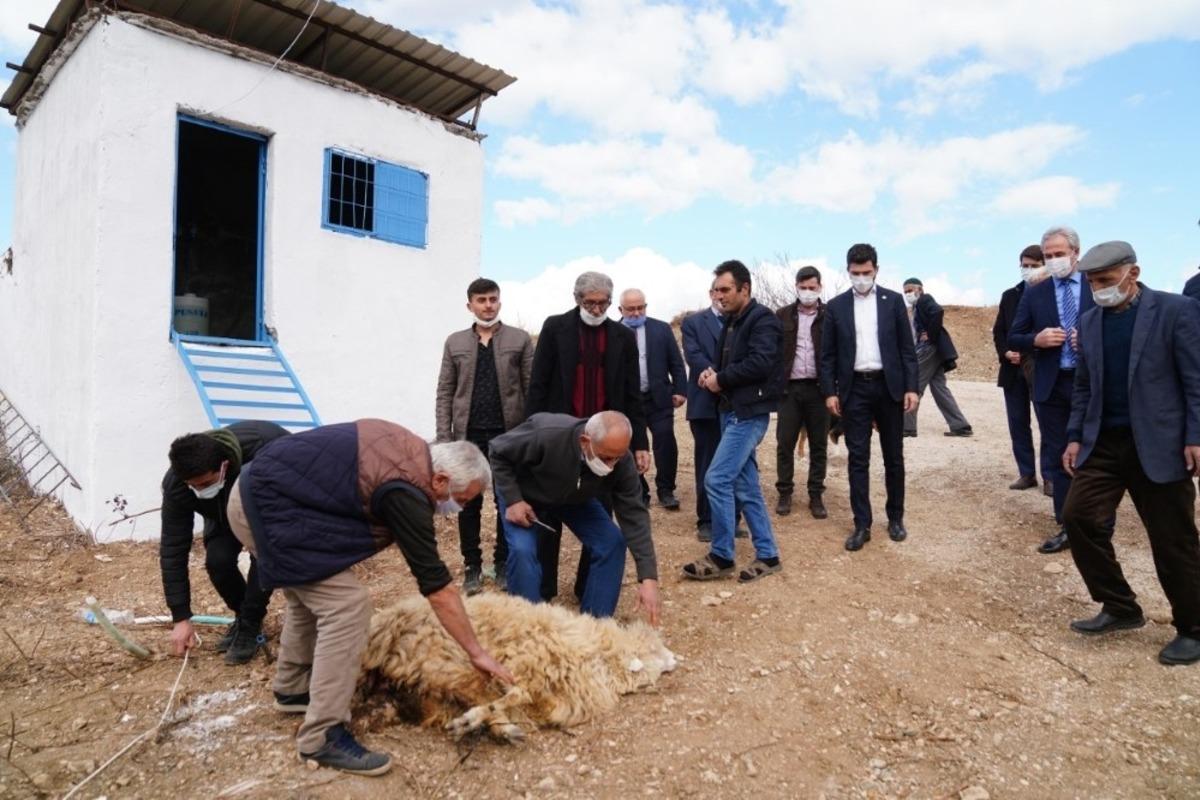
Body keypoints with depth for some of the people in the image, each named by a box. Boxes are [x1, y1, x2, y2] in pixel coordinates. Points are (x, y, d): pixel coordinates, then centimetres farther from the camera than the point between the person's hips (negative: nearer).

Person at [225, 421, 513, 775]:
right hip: (268, 507, -10)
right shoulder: (406, 492, -21)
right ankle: (323, 738, -6)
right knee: (347, 605, -13)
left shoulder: (409, 449, 4)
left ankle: (292, 689, 37)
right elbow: (436, 585, -17)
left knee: (313, 594, 23)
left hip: (258, 490, 10)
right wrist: (477, 652, -9)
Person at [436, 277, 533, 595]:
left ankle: (504, 564, 23)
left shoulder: (520, 340, 3)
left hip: (509, 435, -1)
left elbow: (532, 389, 0)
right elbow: (445, 393, 6)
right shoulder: (455, 342, 8)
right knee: (469, 504, 7)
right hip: (468, 436, 1)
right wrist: (444, 437, -2)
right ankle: (472, 566, 20)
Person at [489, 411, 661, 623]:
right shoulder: (547, 435, -42)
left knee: (613, 542, -12)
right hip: (524, 494, -3)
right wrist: (512, 500, -31)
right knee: (522, 550, -26)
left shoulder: (621, 461, -31)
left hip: (575, 499, 3)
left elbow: (634, 515, -28)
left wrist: (648, 577, -34)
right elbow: (499, 452, -24)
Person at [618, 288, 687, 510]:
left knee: (665, 441, -6)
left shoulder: (661, 329, 5)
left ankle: (666, 490, 9)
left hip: (658, 399, 0)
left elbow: (676, 363, 6)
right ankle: (639, 493, 19)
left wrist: (680, 390, -2)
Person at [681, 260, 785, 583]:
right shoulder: (732, 321, 16)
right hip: (731, 410, 9)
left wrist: (720, 379, -13)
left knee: (717, 479, -12)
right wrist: (713, 374, -1)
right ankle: (767, 555, 18)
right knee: (745, 486, 10)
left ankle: (721, 557, 1)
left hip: (750, 412, -9)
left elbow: (760, 363, -23)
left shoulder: (763, 319, -11)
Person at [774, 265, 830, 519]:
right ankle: (785, 493, 17)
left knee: (819, 446, 6)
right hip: (790, 388, 1)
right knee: (784, 444, 3)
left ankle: (816, 496, 17)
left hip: (818, 388, -1)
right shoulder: (783, 315, 5)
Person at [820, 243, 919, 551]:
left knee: (894, 456, 9)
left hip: (889, 386, 0)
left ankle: (895, 518, 24)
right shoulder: (836, 306, 4)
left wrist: (911, 387, -5)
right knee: (857, 459, 0)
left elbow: (907, 348, 3)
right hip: (855, 388, 0)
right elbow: (828, 354, 4)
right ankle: (862, 525, 6)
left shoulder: (893, 301, 4)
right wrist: (830, 391, -3)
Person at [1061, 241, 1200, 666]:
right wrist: (1075, 436, 7)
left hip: (1159, 443, -5)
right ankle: (1119, 607, 14)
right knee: (1078, 517, -4)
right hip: (1104, 441, 5)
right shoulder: (1089, 321, 9)